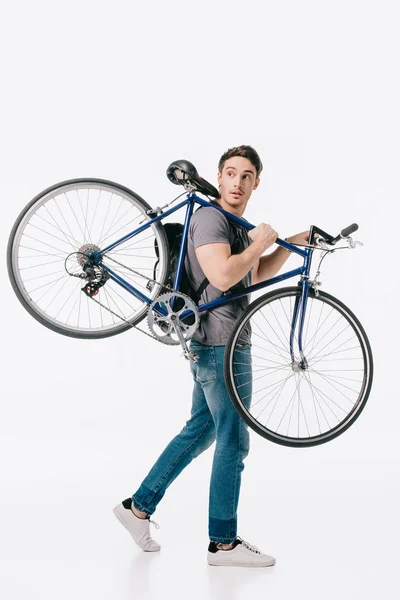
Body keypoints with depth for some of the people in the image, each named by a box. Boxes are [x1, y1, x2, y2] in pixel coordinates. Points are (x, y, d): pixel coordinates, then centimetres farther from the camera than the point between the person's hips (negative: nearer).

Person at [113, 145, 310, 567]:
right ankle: (224, 543, 9)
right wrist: (261, 241, -16)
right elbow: (223, 275, -29)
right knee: (233, 442, -2)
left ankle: (139, 507, 24)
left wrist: (290, 244, 18)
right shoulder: (209, 218, -14)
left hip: (221, 345, 10)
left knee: (200, 431, 16)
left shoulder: (239, 226, 18)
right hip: (220, 345, -10)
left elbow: (256, 275, 29)